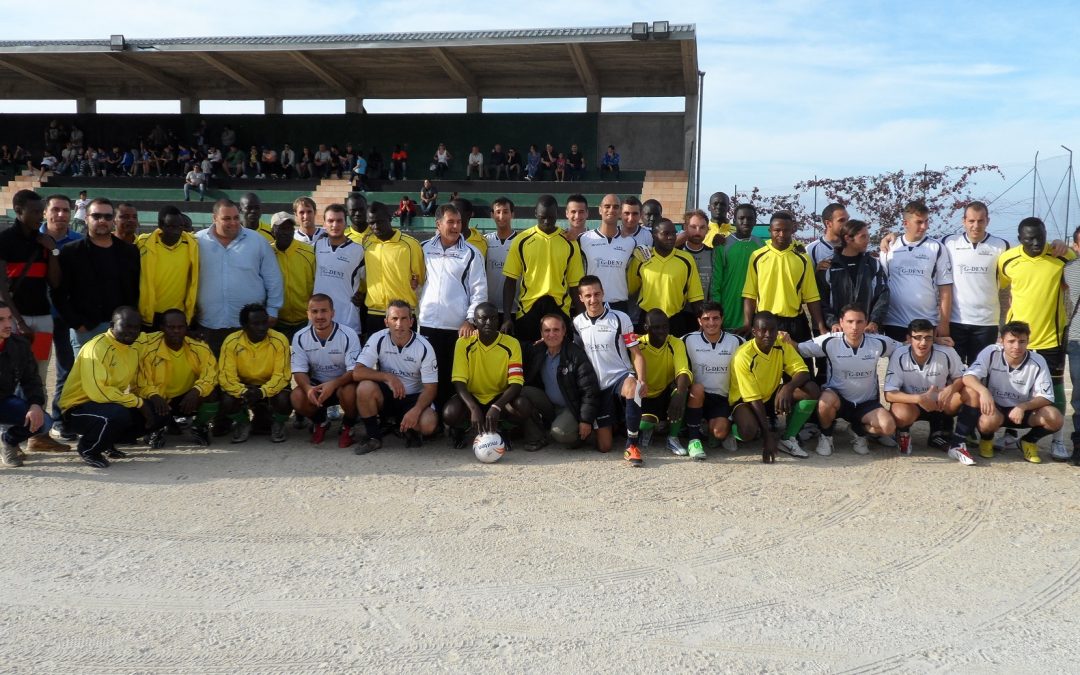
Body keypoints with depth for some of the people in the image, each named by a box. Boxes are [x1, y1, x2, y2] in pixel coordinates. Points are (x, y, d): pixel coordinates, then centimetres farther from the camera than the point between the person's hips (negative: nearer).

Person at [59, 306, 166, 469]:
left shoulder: (133, 350, 7)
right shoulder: (96, 347, -20)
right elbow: (97, 391, -29)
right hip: (77, 408, -8)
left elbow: (133, 386, 15)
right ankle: (88, 449, -7)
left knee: (158, 415, -3)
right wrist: (139, 402, -23)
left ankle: (107, 443, 12)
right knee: (118, 414, -37)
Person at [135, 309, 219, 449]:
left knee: (212, 394, -28)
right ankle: (157, 428, 8)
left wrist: (196, 391, -38)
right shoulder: (148, 347, -19)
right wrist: (154, 396, -38)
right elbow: (141, 381, -17)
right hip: (159, 400, -1)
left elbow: (211, 374, -19)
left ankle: (199, 426, 7)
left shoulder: (199, 347, -14)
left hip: (189, 398, 1)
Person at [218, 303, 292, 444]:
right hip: (243, 386, 1)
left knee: (284, 400, -32)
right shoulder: (231, 342, -16)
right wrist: (243, 392, -36)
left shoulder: (279, 340, -18)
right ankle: (243, 424, 8)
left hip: (271, 386, -1)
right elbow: (226, 375, -17)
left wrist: (262, 392, -36)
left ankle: (277, 424, 6)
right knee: (227, 401, -29)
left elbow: (282, 375, -18)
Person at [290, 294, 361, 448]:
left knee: (349, 392, -37)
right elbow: (299, 371, -10)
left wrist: (333, 384, -42)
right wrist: (308, 388, -34)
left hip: (343, 383, -3)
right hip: (316, 384, 3)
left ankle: (348, 425, -3)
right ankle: (320, 422, 7)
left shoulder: (348, 335, -19)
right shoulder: (300, 337, -9)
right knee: (296, 397, -27)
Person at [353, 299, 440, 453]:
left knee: (428, 424, -31)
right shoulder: (378, 339, -11)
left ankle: (409, 429, 7)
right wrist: (388, 377, -30)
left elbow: (430, 387, -13)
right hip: (386, 395, 1)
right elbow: (357, 372, -19)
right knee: (365, 387, -32)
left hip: (413, 398, -1)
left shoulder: (424, 347, -13)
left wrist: (416, 410, -30)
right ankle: (373, 436, -11)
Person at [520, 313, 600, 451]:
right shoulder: (536, 352, 3)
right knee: (523, 393, -19)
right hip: (548, 408, 5)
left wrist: (586, 421, -19)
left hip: (571, 409, -5)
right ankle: (536, 438, -8)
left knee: (560, 432, -33)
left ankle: (576, 434, 4)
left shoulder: (576, 354, -13)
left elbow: (589, 390, -14)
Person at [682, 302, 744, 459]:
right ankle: (694, 439, -23)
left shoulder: (736, 342, 0)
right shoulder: (688, 340, -3)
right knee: (697, 388, -36)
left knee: (719, 432, -27)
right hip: (697, 395, 0)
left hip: (721, 398, 0)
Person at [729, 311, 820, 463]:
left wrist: (788, 387, -41)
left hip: (772, 396, 5)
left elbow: (803, 372, -17)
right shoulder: (743, 356, -26)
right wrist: (767, 435, -29)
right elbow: (754, 399, -25)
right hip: (745, 400, -5)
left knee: (812, 390, -19)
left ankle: (788, 438, -7)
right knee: (749, 431, -37)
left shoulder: (783, 346, -12)